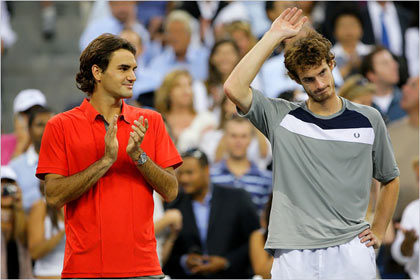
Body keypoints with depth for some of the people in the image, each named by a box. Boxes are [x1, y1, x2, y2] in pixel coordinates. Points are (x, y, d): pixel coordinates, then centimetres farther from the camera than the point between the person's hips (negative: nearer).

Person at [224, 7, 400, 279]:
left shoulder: (368, 120, 10)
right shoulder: (282, 117, 6)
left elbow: (390, 179, 23)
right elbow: (234, 88, -10)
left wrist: (379, 231, 14)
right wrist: (274, 36, -6)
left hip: (351, 254, 1)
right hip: (294, 256, -1)